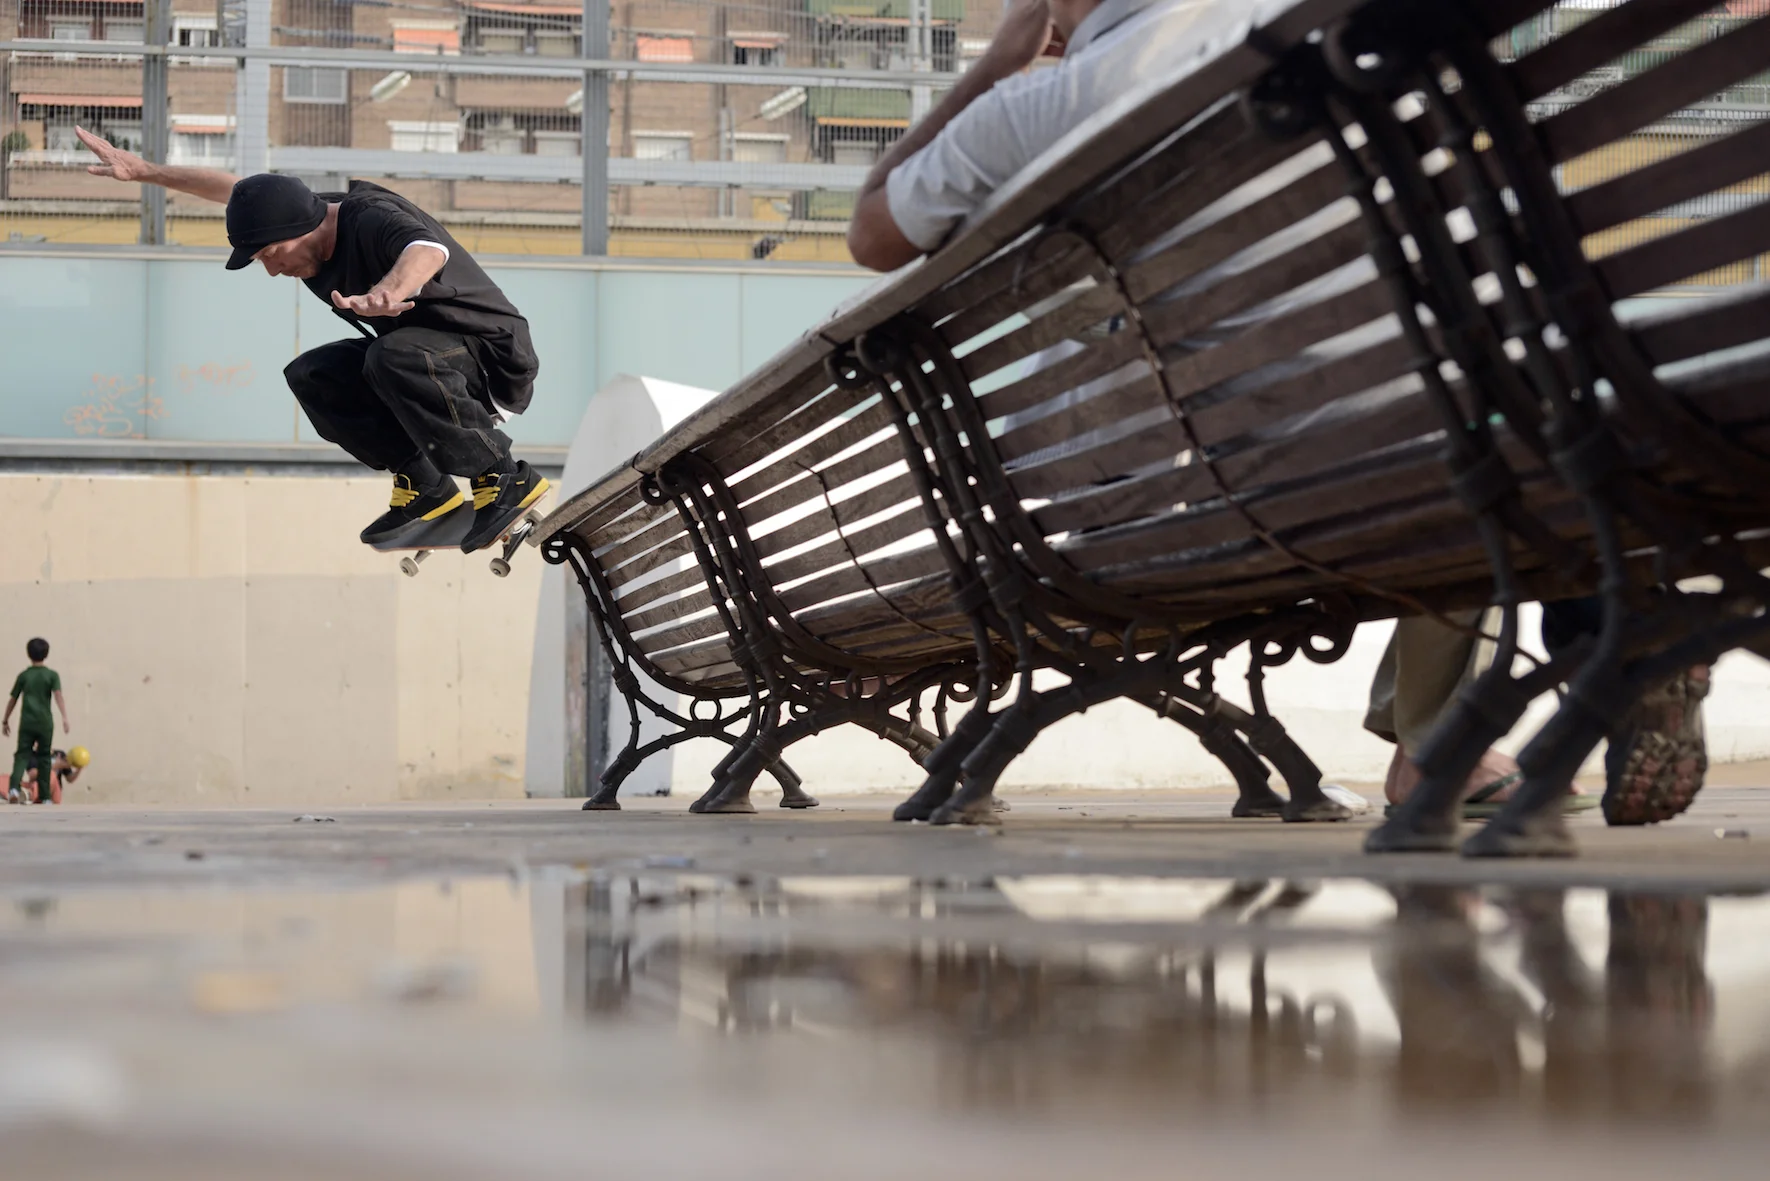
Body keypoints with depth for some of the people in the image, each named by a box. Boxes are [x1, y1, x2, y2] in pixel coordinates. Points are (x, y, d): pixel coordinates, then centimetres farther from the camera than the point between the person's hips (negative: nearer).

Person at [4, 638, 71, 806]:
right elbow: (58, 695, -13)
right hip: (45, 723, 0)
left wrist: (5, 721, 20)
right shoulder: (52, 675, 1)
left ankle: (14, 787, -27)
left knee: (22, 755, -2)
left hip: (27, 722, 0)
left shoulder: (24, 676, 6)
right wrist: (65, 718, -21)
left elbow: (12, 700, 10)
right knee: (44, 757, 11)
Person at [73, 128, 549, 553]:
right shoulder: (303, 213, -2)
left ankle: (506, 479, -20)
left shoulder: (372, 219, -28)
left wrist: (388, 293, -71)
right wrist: (143, 170, 17)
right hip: (419, 352, 9)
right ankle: (426, 491, 1)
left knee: (393, 356, -35)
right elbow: (231, 187, 16)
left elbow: (429, 250, -51)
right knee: (311, 376, 0)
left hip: (494, 354, -9)